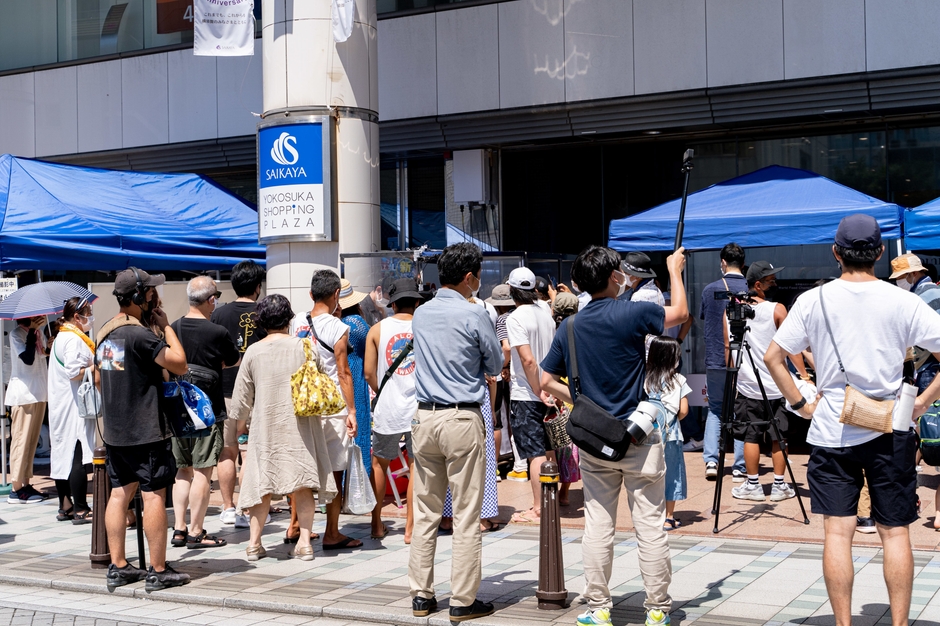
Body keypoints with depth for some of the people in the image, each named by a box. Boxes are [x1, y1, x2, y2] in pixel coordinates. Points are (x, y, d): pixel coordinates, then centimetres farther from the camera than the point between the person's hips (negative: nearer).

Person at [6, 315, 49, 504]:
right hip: (23, 393, -8)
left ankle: (26, 484, 15)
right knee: (21, 439, -7)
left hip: (39, 392, 8)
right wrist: (32, 331, -18)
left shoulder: (39, 332, 14)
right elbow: (28, 359, -21)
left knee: (32, 440, 10)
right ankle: (16, 489, -5)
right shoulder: (17, 333, -8)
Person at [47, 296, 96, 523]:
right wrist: (96, 367, -11)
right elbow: (74, 372, -23)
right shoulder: (73, 339, -14)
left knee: (63, 454, 11)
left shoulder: (62, 337, 18)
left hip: (62, 407, 11)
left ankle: (65, 507, 17)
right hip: (75, 406, -11)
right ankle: (80, 509, -5)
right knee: (79, 456, -8)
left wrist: (93, 366, 12)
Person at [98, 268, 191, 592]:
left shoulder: (104, 332, 10)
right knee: (154, 496, -3)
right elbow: (179, 364, -16)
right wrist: (166, 326, -7)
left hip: (113, 430, 9)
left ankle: (118, 566, 17)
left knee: (119, 493, 11)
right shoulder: (139, 333, -18)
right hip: (146, 430, -9)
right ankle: (158, 571, 1)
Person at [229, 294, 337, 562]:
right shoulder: (305, 347, -3)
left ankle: (254, 542, 11)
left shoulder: (253, 351, -1)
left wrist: (240, 420, 22)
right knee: (303, 483, 5)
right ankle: (304, 542, 4)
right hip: (301, 425, 0)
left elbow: (243, 392, 6)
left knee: (262, 482, 9)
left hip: (265, 425, 1)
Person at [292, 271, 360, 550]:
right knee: (334, 471, 0)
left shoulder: (298, 325, 6)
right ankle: (332, 534, 4)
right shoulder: (337, 329, -11)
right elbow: (343, 373, -11)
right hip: (331, 408, -6)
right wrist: (352, 411, -7)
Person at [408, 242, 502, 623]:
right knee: (466, 516, 0)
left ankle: (421, 595, 15)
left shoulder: (420, 314, 9)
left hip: (424, 417, 6)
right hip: (462, 419, -6)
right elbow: (495, 366, 4)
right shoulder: (474, 315, -8)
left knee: (425, 512, 11)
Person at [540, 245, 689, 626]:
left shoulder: (569, 327, 3)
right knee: (650, 526, 4)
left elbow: (546, 382, 6)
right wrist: (675, 269, 20)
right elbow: (680, 313, 7)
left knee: (597, 526, 9)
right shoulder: (632, 314, -11)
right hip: (638, 437, -4)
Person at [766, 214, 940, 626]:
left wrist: (800, 404, 5)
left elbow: (773, 357, -2)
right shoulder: (902, 302, -4)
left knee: (838, 533, 3)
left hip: (831, 431, 0)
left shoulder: (813, 300, -3)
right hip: (891, 432, 0)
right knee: (895, 532, 9)